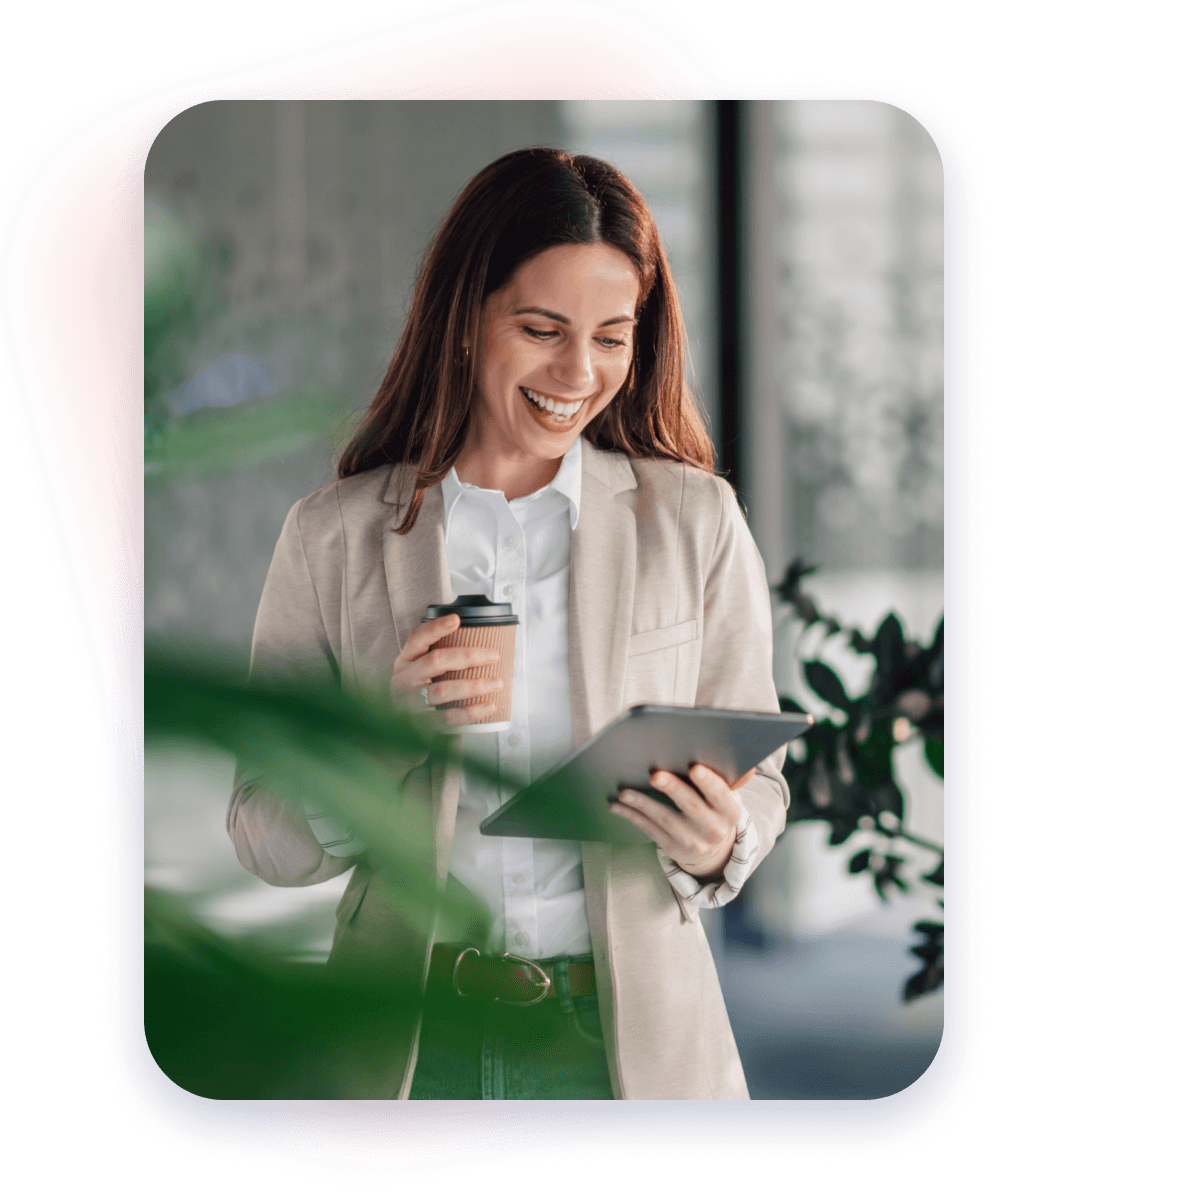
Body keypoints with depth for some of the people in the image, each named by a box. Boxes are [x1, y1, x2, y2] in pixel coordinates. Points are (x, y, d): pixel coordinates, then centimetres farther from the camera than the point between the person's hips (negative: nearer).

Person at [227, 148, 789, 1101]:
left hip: (627, 1035, 0)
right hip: (408, 1043, 0)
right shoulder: (333, 536, -1)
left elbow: (759, 780, 4)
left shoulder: (697, 521, 0)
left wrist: (716, 845, -18)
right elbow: (268, 843, 0)